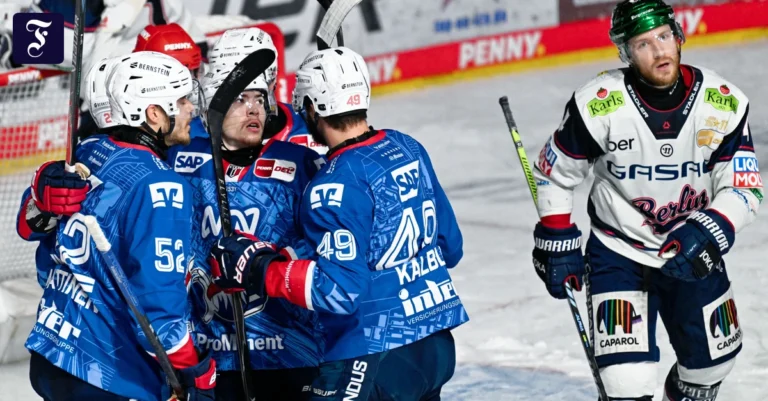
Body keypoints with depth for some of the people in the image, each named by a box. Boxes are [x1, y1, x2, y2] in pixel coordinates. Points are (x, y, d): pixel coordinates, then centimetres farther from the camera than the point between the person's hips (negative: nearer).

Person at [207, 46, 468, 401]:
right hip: (438, 345, 9)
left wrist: (261, 271, -15)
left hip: (378, 359, -9)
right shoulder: (408, 149, 6)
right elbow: (449, 246, 14)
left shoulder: (337, 186, -18)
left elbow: (341, 290, -21)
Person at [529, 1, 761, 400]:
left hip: (692, 251, 3)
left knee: (712, 356, 19)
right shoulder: (598, 104, -21)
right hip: (618, 251, -3)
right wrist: (556, 242, -6)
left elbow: (744, 190, -12)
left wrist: (707, 234, -28)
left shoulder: (725, 102, -15)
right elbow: (553, 173, -5)